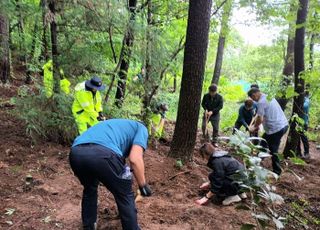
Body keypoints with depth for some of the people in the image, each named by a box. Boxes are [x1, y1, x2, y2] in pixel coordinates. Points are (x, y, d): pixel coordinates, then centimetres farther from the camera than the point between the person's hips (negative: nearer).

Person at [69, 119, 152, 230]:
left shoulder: (116, 126, 42)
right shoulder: (141, 128, 23)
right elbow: (135, 158, 4)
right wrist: (143, 185, 17)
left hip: (76, 153, 7)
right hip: (102, 153, -7)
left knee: (89, 189, 36)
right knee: (125, 196, 18)